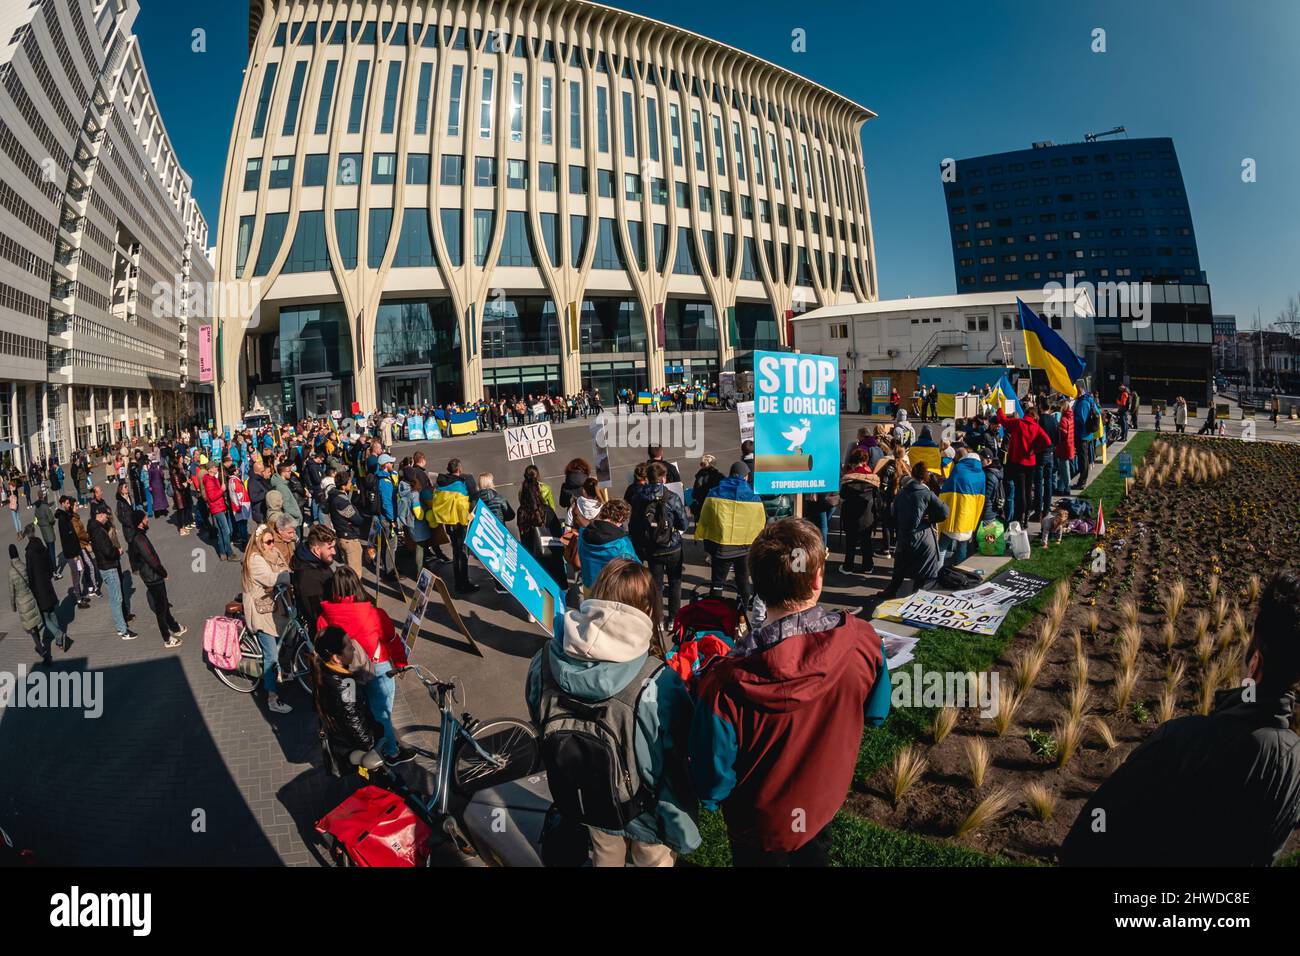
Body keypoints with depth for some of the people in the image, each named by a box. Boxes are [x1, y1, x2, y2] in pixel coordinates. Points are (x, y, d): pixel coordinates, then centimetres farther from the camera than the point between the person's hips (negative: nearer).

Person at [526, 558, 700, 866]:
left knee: (605, 858, 33)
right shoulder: (657, 685, -37)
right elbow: (678, 758, -27)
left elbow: (541, 723, -4)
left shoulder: (544, 662, -21)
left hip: (583, 802, 4)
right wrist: (682, 828, -8)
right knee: (653, 860, 28)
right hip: (646, 812, -3)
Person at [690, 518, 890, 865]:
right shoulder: (863, 641, -28)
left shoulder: (725, 684, -39)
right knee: (813, 856, 33)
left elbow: (713, 783, -24)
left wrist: (711, 797, -1)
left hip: (761, 823, -2)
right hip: (828, 802, 3)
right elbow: (875, 715, -7)